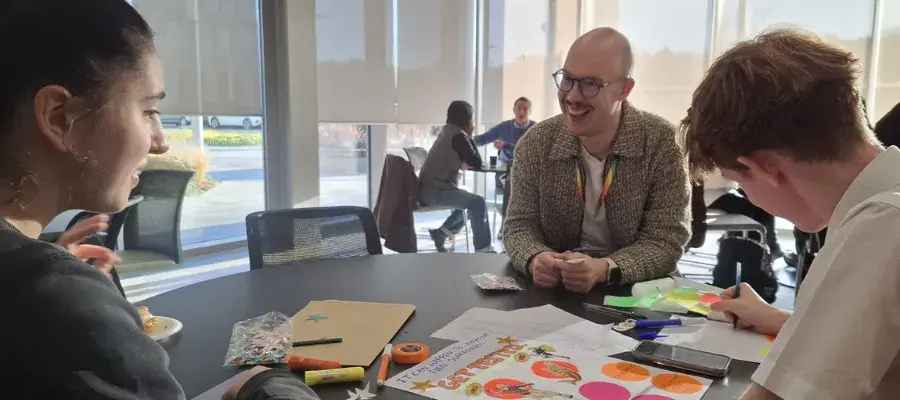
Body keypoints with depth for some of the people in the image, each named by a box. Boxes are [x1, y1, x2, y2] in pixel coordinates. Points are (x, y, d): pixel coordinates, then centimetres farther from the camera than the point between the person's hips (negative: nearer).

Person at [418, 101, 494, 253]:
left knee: (468, 199, 25)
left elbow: (460, 162, 21)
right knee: (477, 203, -16)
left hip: (429, 189, 10)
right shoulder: (458, 135, -13)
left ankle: (439, 234, 22)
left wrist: (465, 162, 1)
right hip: (435, 191, -10)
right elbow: (477, 163, -10)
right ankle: (483, 249, -14)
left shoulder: (447, 131, 14)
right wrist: (470, 137, -2)